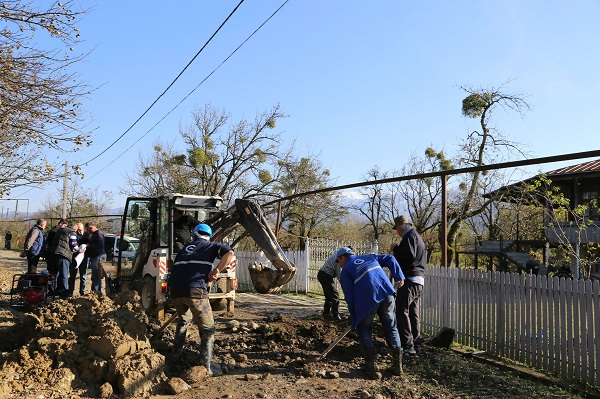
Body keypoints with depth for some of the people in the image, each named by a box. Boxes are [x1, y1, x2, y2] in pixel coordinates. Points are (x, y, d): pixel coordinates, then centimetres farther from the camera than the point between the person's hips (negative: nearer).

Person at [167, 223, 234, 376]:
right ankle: (206, 367, -3)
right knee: (207, 329, 6)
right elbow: (230, 252, -5)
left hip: (175, 290, 5)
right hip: (195, 290, -5)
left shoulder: (184, 249, 28)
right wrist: (216, 271, -4)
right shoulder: (211, 246, 15)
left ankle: (176, 352, 42)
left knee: (184, 319, 33)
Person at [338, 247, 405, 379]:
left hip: (367, 300, -4)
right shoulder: (370, 257, 27)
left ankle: (372, 367, 8)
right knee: (391, 328, 19)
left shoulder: (345, 271, 12)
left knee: (364, 330, 14)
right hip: (387, 293, 5)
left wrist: (354, 316, 15)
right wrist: (399, 276, 16)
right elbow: (390, 259, 19)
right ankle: (397, 365, 22)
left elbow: (349, 296, 6)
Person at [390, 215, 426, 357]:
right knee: (414, 312, 15)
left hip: (410, 280, -11)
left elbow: (409, 254, -23)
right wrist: (397, 252, 19)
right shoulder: (417, 236, 24)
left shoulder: (410, 236, -9)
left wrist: (396, 249, -9)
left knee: (402, 311, -12)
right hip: (419, 280, 11)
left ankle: (407, 345, -14)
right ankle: (415, 342, 21)